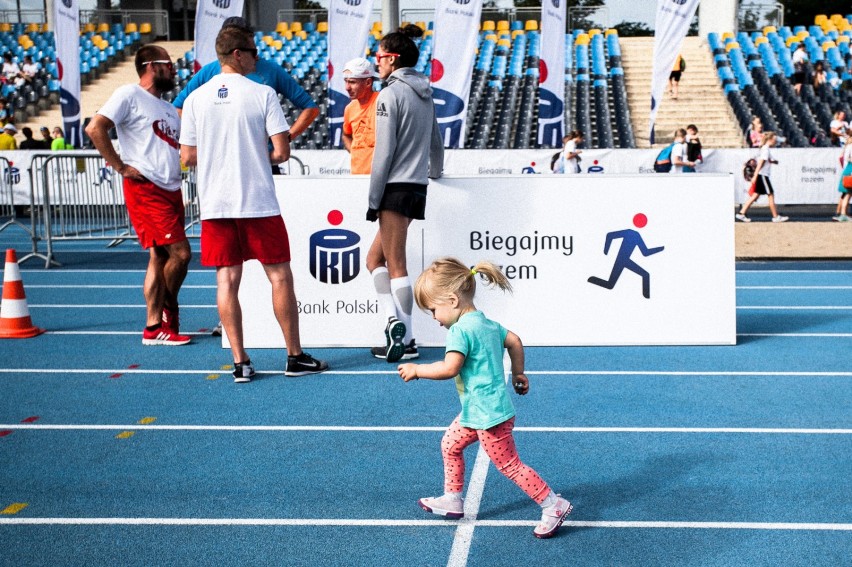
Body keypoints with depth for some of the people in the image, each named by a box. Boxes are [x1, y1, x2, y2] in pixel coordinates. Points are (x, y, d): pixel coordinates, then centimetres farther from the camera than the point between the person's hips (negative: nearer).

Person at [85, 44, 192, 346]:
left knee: (160, 257, 7)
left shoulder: (169, 109, 23)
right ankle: (168, 308, 9)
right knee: (180, 252, -11)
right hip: (145, 189, -8)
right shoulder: (129, 95, -3)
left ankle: (154, 327, 12)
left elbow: (181, 148, 32)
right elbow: (95, 128, -13)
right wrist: (121, 166, -14)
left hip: (171, 190, 8)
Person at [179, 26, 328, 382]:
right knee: (280, 276, 7)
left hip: (214, 205, 3)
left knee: (227, 280, 5)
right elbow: (282, 152, -9)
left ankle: (240, 363, 5)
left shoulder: (195, 99, 3)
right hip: (258, 202, -3)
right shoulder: (263, 94, -6)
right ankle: (295, 357, 13)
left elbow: (188, 157, 5)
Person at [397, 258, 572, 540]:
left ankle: (554, 505, 4)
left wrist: (416, 370, -17)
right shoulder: (487, 323, 9)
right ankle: (452, 500, 31)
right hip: (477, 411, 10)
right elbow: (514, 341, 20)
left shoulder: (461, 329, -21)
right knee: (450, 445, 20)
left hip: (488, 414, -10)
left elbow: (449, 368, -29)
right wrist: (518, 374, 30)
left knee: (509, 465, -2)